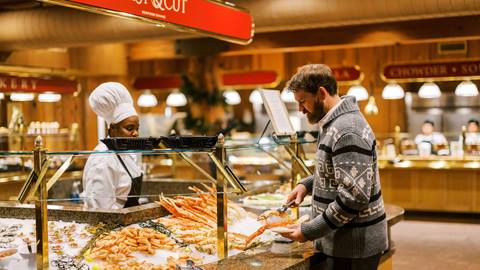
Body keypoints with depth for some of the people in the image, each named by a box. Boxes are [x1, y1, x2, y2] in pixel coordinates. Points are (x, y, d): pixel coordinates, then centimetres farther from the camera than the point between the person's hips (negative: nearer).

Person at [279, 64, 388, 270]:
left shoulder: (348, 132, -21)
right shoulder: (334, 123, 10)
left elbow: (355, 196, -27)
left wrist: (309, 231, -21)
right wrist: (307, 185, 7)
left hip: (354, 246, -9)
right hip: (341, 241, 9)